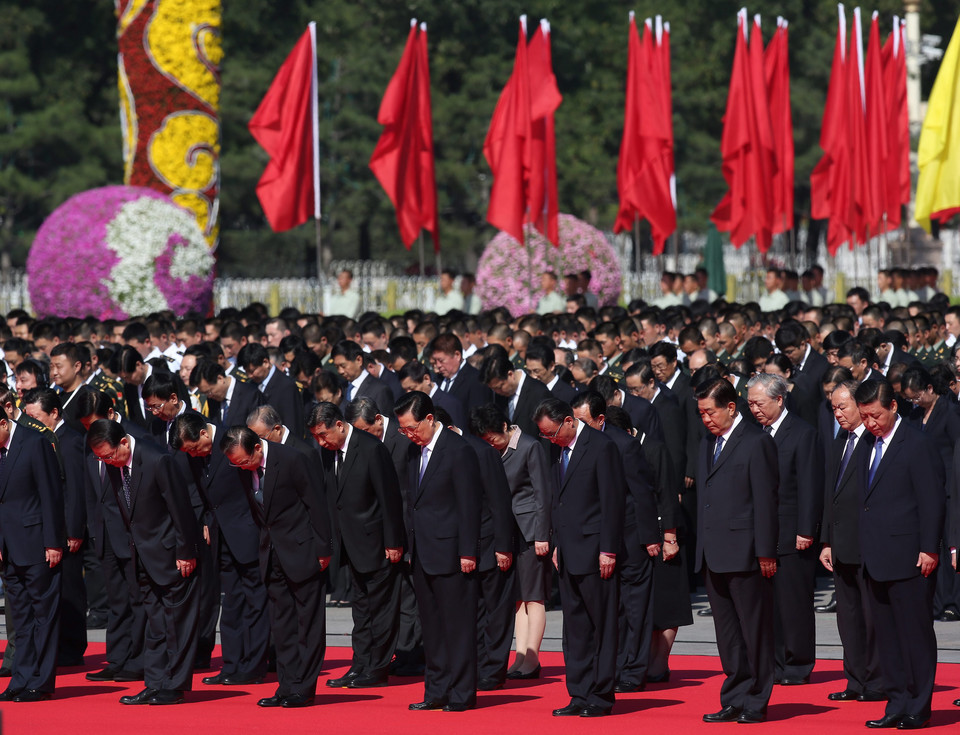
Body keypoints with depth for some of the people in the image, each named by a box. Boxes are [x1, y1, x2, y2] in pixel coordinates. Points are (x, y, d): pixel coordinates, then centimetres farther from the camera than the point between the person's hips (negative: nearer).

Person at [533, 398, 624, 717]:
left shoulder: (601, 447, -10)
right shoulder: (559, 451, 13)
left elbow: (612, 500, -12)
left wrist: (608, 550, -15)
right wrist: (557, 544, 14)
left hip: (593, 552, -8)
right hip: (568, 553, 8)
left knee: (602, 626, -1)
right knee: (575, 627, 9)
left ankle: (601, 696, 3)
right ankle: (579, 694, 13)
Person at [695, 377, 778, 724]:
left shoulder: (757, 443, -8)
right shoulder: (707, 443, 16)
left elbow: (765, 500, -11)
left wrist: (765, 553, -14)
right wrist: (701, 549, 13)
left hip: (744, 553, -8)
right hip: (713, 554, 8)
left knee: (754, 630, -1)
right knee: (727, 633, 11)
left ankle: (756, 702, 4)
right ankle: (735, 699, 16)